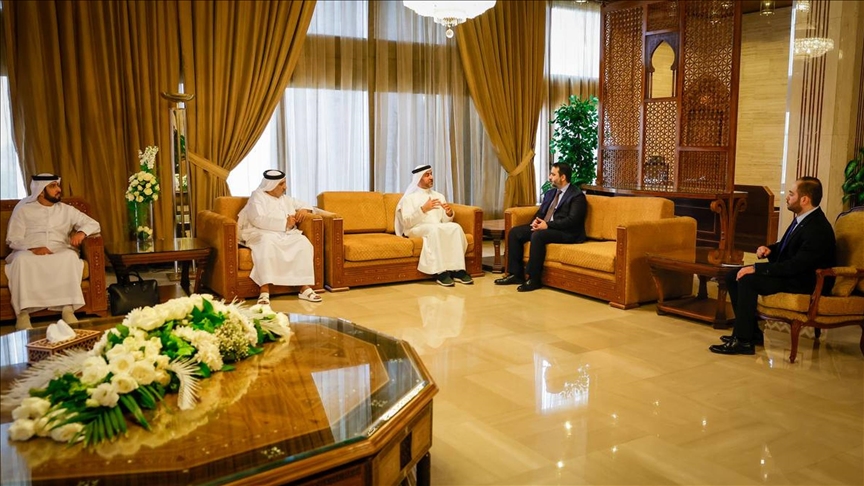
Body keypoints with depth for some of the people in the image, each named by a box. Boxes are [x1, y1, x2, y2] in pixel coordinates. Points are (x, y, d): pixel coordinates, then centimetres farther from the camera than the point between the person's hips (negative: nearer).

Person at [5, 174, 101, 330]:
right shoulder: (23, 209, 10)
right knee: (22, 259, -37)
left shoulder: (66, 210, 17)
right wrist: (33, 248, -19)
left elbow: (94, 224, 13)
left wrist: (81, 232, -11)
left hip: (59, 253, 1)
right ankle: (22, 313, -35)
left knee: (71, 256, -34)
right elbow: (13, 239, 2)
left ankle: (68, 309, -36)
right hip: (29, 253, -1)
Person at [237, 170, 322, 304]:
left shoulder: (285, 198, 19)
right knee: (267, 243, -40)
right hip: (262, 234, -5)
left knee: (304, 243, -25)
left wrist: (303, 210, 2)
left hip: (286, 234, 5)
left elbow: (303, 205, 28)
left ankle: (305, 288, -25)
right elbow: (258, 220, -17)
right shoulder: (258, 197, -1)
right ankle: (265, 291, -43)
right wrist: (284, 222, -16)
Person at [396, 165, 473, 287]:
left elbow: (445, 221, 14)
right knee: (434, 229, -38)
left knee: (455, 227, -27)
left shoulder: (439, 196, 20)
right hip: (416, 230, -4)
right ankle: (440, 272, -39)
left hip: (438, 229, 5)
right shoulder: (409, 198, 5)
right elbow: (406, 222, -9)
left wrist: (449, 213, -9)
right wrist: (423, 209, -20)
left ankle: (458, 270, -32)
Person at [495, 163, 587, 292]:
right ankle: (516, 274, -6)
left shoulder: (577, 195, -8)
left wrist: (548, 225, -24)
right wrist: (536, 221, -5)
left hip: (566, 232, -9)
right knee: (514, 232, -8)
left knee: (537, 235, -35)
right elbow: (540, 212, 20)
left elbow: (572, 220, -18)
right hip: (545, 227, 9)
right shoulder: (550, 193, 18)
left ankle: (534, 280, -27)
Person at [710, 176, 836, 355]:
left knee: (747, 280, -28)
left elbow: (796, 266, -28)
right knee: (732, 276, 0)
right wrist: (769, 249, -1)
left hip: (806, 282, -10)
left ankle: (744, 341, -21)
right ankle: (750, 331, 5)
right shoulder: (802, 219, 6)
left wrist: (757, 268, -26)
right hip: (791, 272, 10)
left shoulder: (818, 229, -24)